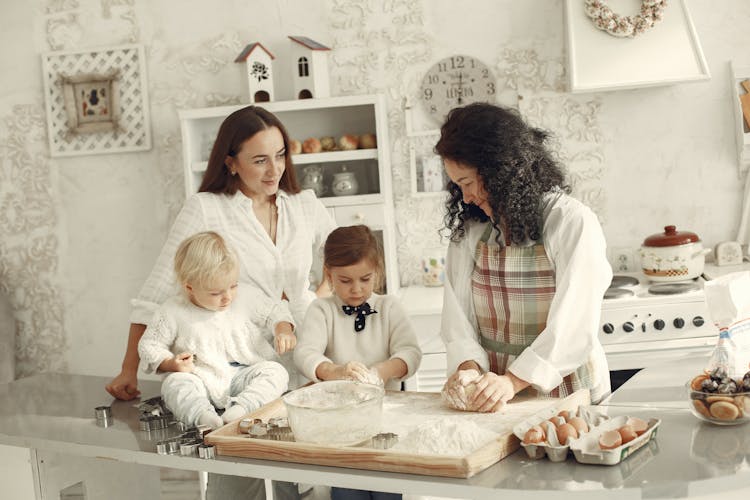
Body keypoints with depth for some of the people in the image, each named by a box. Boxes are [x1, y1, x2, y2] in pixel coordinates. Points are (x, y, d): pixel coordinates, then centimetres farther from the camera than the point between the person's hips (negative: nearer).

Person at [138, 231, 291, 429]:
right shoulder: (173, 311, -2)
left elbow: (275, 310, 17)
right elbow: (149, 345, 4)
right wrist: (171, 364, -14)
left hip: (241, 376, 3)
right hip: (201, 381, -2)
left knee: (276, 371, -21)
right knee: (175, 383, -31)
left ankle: (241, 406, -40)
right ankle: (201, 414, -51)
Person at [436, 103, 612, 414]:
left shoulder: (573, 222, -7)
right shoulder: (467, 229, 7)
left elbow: (574, 324, -12)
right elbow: (457, 311, 4)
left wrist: (514, 380, -20)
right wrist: (467, 367, -14)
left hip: (564, 394, -5)